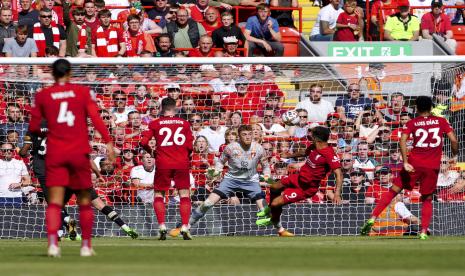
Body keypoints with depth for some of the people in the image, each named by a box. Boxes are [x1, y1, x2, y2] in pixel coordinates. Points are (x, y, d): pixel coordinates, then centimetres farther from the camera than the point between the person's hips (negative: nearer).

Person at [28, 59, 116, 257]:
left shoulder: (42, 96, 4)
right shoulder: (82, 92, 2)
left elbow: (33, 128, 6)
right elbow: (95, 118, -8)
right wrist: (108, 142, -8)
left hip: (54, 153, 0)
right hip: (78, 152, 0)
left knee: (55, 202, -4)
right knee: (84, 201, 12)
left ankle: (52, 243, -23)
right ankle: (86, 245, 15)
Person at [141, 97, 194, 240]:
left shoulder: (155, 124, 3)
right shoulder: (184, 123, 5)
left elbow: (144, 142, -5)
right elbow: (190, 146, 2)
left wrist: (152, 152, 13)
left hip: (163, 164, 0)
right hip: (182, 163, 0)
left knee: (159, 195, 10)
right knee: (184, 195, 5)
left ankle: (162, 226, -3)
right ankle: (185, 227, -6)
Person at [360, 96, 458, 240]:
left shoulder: (412, 123, 5)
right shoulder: (441, 121, 7)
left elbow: (403, 140, -9)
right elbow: (454, 140, 0)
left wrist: (405, 162, -13)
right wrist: (454, 156, 17)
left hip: (414, 163, -1)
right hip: (433, 166, 1)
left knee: (394, 190, 7)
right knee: (427, 199, 15)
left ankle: (372, 219, -2)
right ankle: (423, 232, 1)